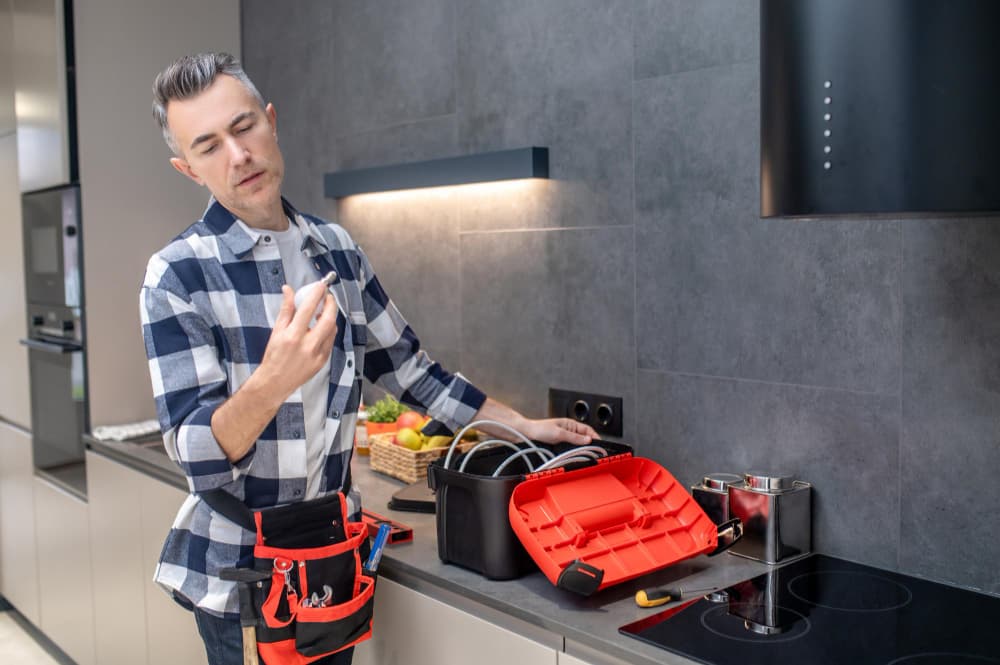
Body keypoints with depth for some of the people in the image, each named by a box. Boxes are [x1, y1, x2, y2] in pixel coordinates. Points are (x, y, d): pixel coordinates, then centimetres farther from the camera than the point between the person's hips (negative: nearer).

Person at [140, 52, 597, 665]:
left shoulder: (337, 248, 2)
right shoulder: (178, 275, -15)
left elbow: (404, 365, 11)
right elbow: (199, 458, -19)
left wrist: (525, 426, 10)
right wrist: (271, 382, -40)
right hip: (238, 573, -4)